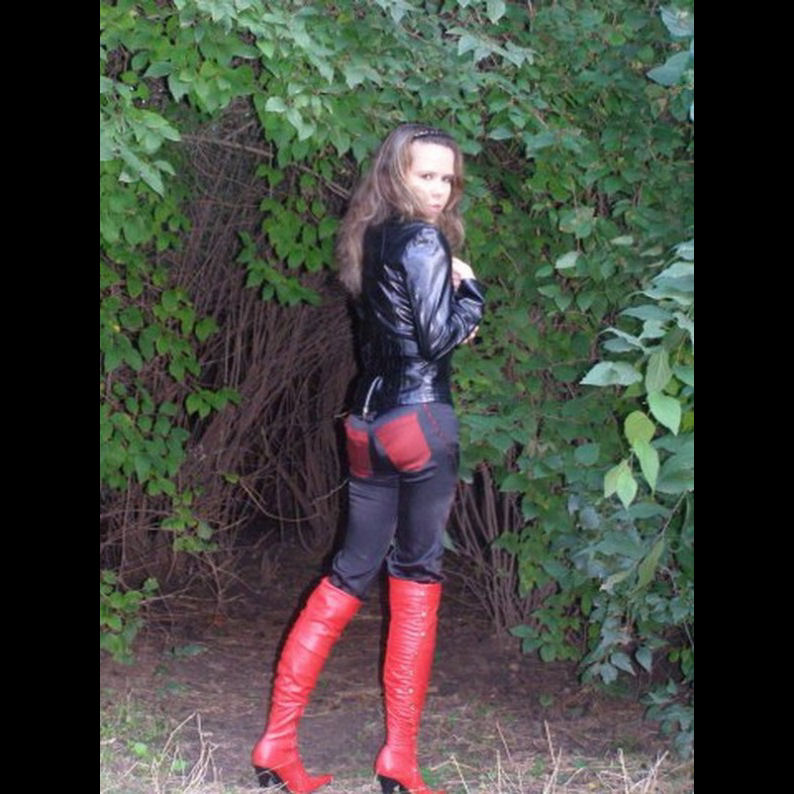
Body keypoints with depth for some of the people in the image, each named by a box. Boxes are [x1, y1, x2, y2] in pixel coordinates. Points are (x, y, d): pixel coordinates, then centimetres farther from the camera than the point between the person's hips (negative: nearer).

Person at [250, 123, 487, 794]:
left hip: (369, 422, 8)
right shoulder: (424, 242, -11)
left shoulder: (371, 240, 15)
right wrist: (471, 290, 0)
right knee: (416, 575, 0)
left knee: (352, 572, 11)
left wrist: (453, 308, 8)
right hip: (421, 421, -8)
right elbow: (440, 339, -15)